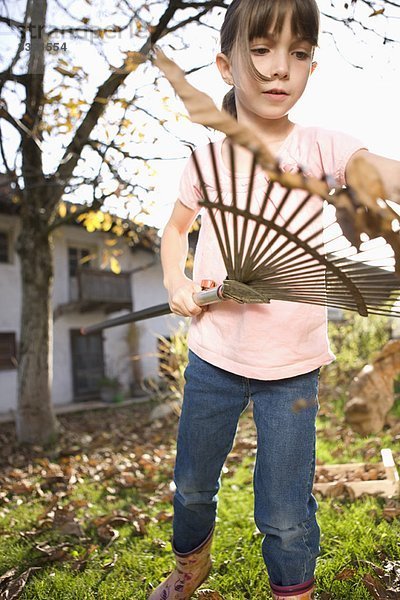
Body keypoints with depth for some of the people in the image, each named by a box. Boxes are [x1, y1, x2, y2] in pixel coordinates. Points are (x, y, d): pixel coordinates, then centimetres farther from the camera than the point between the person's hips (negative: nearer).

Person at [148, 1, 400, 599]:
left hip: (292, 366, -2)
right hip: (212, 355, 3)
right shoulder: (208, 159, 0)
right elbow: (176, 229, 15)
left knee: (286, 517, 7)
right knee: (192, 487, 21)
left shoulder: (322, 149, -6)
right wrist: (176, 284, -4)